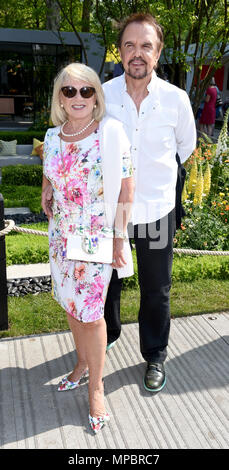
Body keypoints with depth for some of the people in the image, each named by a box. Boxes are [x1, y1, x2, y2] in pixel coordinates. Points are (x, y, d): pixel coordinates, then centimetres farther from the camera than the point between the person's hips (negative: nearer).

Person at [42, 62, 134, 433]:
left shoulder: (111, 132, -13)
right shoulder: (53, 136, 2)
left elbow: (125, 188, -12)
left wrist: (119, 237, -13)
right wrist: (46, 200, 4)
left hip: (98, 237, -5)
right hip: (61, 236, 5)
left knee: (91, 314, 2)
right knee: (71, 305, 18)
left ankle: (96, 386, 23)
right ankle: (83, 364, 42)